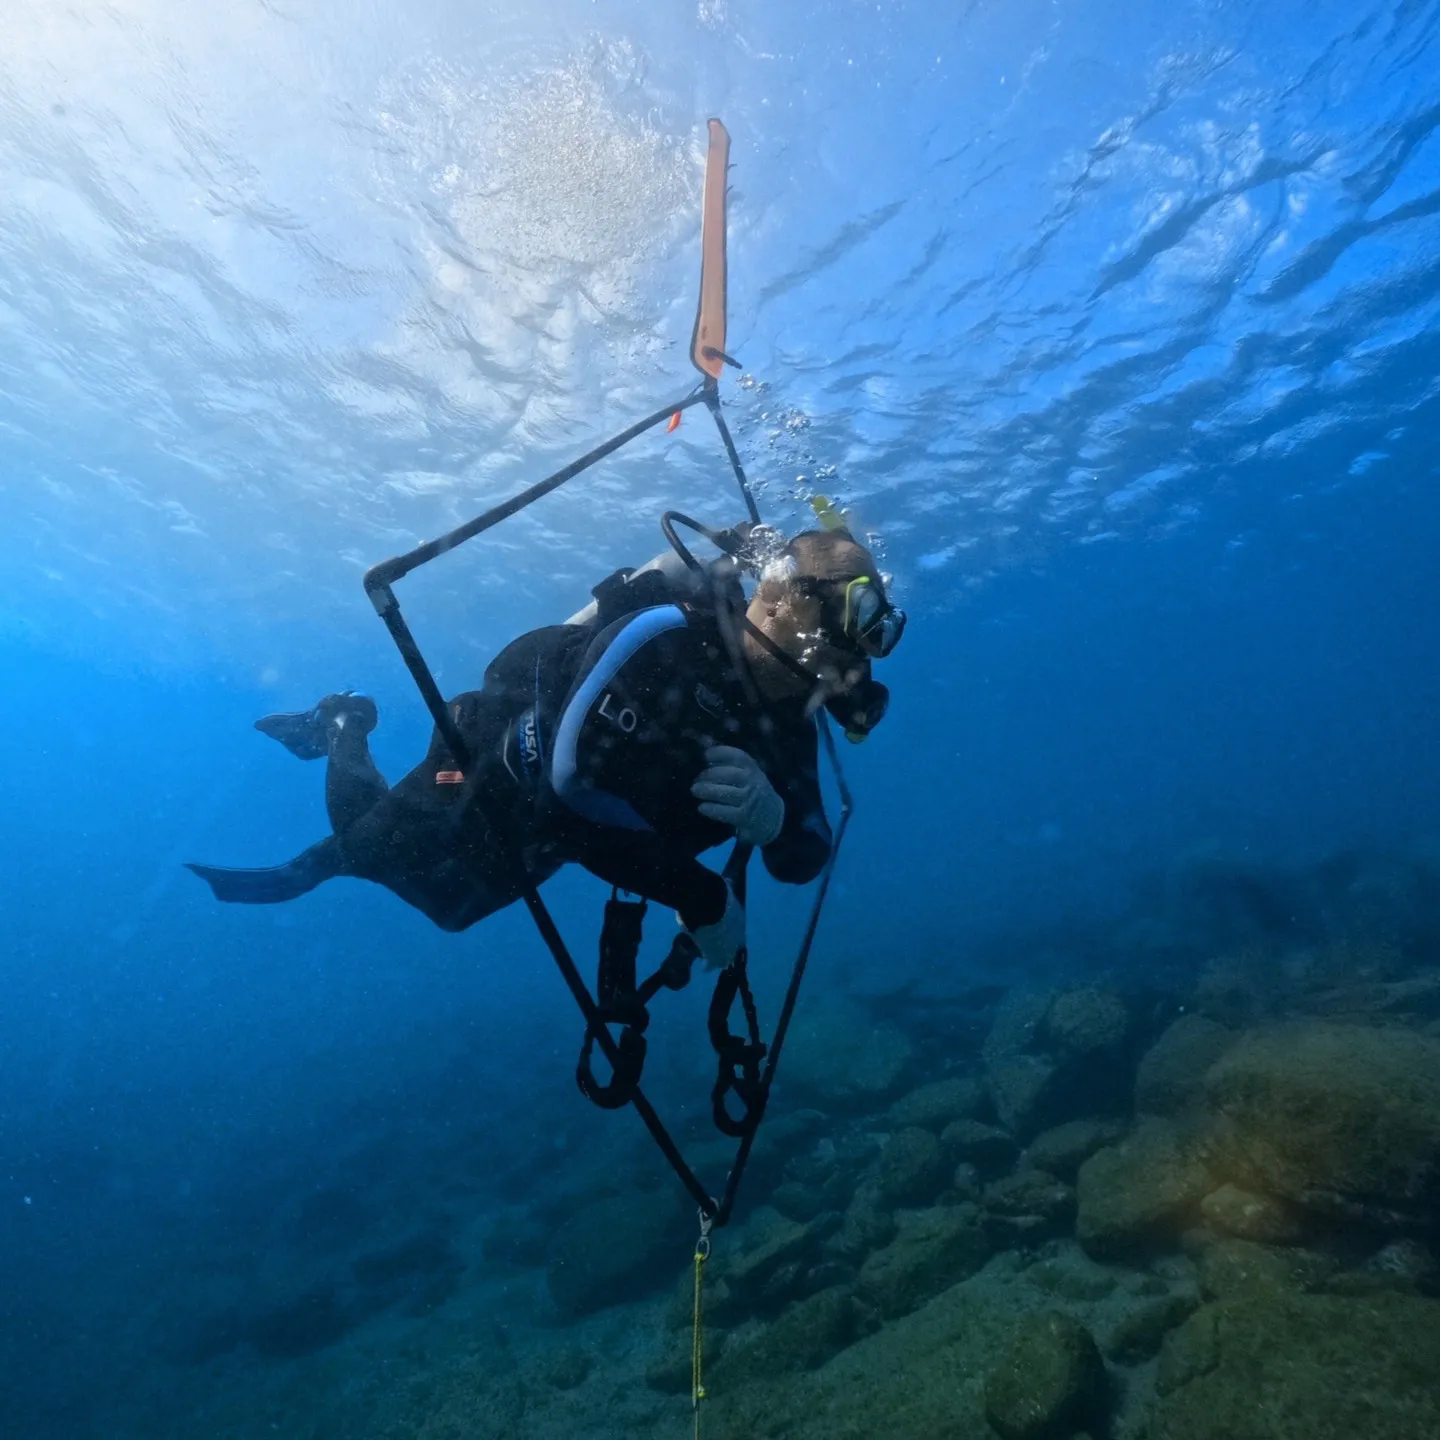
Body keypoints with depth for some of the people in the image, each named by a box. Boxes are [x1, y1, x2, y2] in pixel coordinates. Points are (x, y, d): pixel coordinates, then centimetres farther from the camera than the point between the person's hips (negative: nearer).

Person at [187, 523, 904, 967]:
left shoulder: (788, 723, -14)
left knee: (443, 901, 25)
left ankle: (307, 869, 49)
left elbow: (802, 861, -11)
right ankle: (344, 726, 39)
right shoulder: (666, 636, -37)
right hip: (501, 768, -7)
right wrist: (701, 896, -38)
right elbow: (568, 782, -42)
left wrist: (770, 820, -36)